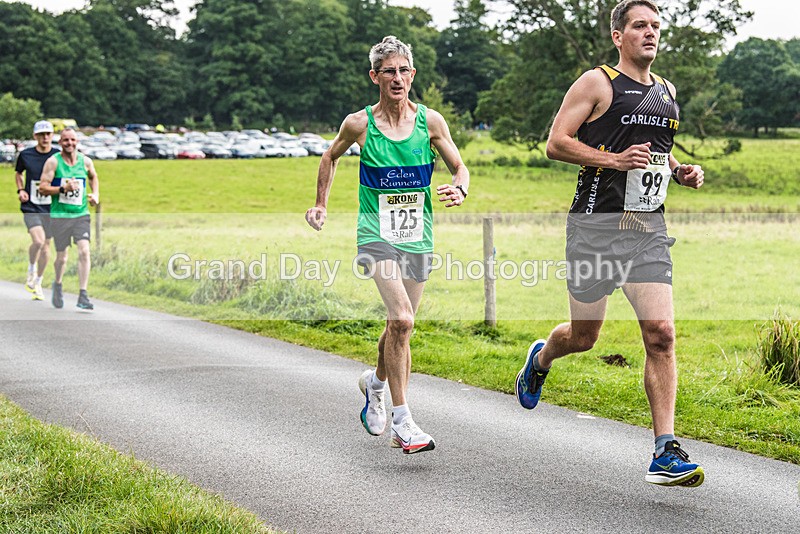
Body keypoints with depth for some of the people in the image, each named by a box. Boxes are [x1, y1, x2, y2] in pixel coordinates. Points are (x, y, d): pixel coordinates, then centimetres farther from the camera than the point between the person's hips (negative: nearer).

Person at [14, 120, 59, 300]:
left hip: (50, 209, 2)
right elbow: (18, 173, 17)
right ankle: (31, 272, 7)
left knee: (46, 245, 7)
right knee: (38, 241, -21)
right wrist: (20, 190, 1)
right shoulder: (25, 155, -2)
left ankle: (38, 283, 25)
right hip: (31, 207, -2)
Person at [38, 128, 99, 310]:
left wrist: (96, 194, 10)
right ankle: (58, 284, 37)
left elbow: (93, 177, 26)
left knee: (84, 251, -14)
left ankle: (83, 296, -12)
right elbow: (42, 188, -9)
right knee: (61, 257, 6)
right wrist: (63, 188, -21)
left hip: (81, 214, 2)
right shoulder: (53, 161, -6)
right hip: (60, 215, -2)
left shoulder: (86, 161, 4)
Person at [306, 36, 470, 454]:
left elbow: (459, 167, 8)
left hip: (418, 237, 3)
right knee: (401, 320, -21)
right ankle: (402, 420, -14)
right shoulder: (359, 124, -3)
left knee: (400, 326, 12)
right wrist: (321, 205, 14)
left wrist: (459, 189, -14)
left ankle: (375, 383, 45)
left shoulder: (430, 121, 0)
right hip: (377, 235, -3)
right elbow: (331, 157, 17)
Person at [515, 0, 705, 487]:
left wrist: (681, 171, 10)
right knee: (583, 336, 7)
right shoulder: (597, 83, -3)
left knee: (661, 333, -9)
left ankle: (666, 454, -9)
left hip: (649, 228, 4)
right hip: (597, 224, -4)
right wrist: (613, 160, -19)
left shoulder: (667, 92, 17)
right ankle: (541, 359, 44)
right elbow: (556, 143, -8)